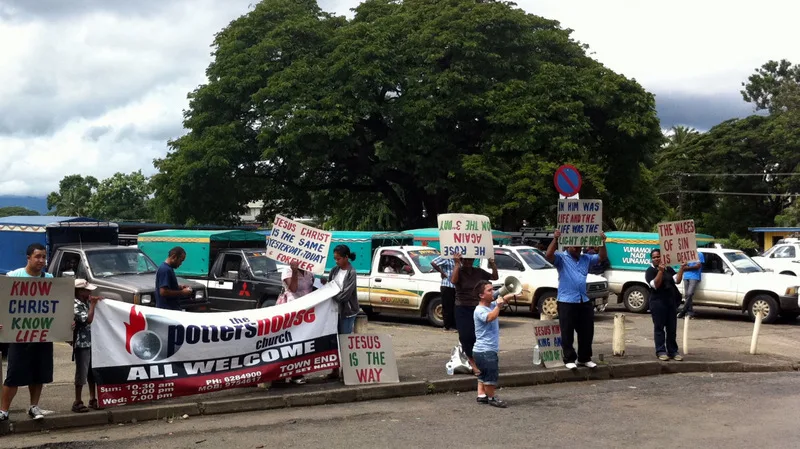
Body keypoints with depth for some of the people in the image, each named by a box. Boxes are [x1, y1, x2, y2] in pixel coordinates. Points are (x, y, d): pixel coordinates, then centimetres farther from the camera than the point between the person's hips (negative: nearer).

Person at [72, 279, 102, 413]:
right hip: (81, 343, -8)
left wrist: (95, 302, 6)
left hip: (90, 341, 8)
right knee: (81, 373, -2)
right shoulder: (75, 305, -14)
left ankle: (92, 399, 23)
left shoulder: (86, 302, 11)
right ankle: (78, 403, 6)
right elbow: (88, 319, -22)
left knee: (92, 372, 14)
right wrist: (92, 304, -15)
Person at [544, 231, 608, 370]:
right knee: (567, 333, 0)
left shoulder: (586, 258, 15)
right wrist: (555, 239, -29)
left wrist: (602, 242, 1)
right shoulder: (561, 257, -1)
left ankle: (584, 358, 21)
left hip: (584, 301, 6)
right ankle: (569, 359, 7)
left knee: (587, 332, 10)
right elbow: (548, 256, -19)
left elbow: (603, 257, 14)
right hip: (566, 302, -5)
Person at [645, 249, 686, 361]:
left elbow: (677, 280, 1)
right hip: (658, 302, -5)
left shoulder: (669, 269, 14)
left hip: (671, 302, 5)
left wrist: (682, 268, -8)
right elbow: (655, 285, -17)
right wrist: (660, 271, -25)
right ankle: (661, 351, 1)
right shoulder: (650, 271, -2)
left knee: (672, 328, 6)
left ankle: (672, 351, 12)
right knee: (659, 328, -3)